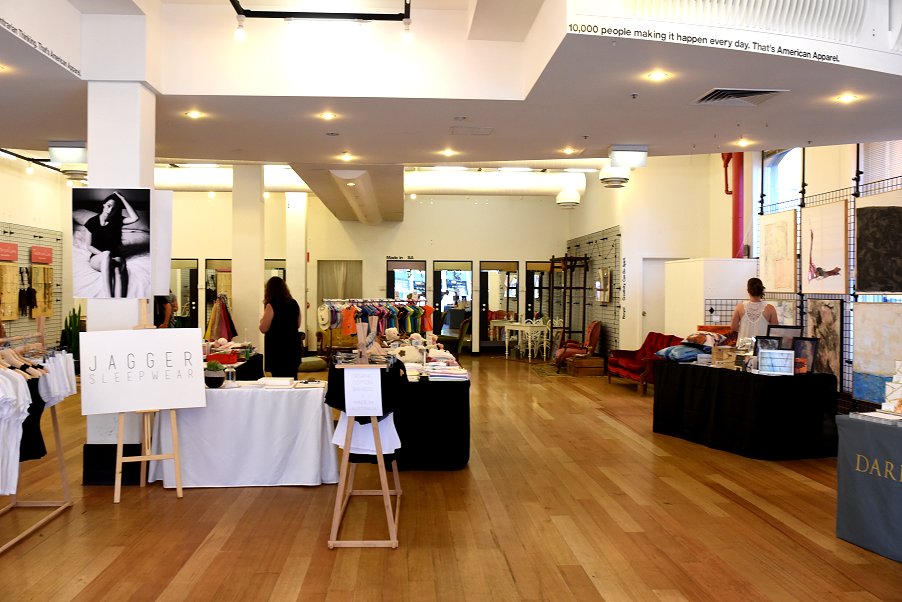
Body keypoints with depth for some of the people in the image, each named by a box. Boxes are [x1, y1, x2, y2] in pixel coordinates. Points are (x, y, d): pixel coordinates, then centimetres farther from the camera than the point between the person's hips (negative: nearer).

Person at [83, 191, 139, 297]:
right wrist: (105, 255, -13)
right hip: (97, 258, -1)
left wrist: (123, 200, -10)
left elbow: (135, 218, -15)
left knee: (118, 270, -36)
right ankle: (109, 298, -55)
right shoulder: (92, 222, 1)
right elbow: (89, 246, 3)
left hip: (115, 256, 1)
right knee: (107, 254, -39)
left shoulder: (117, 221, 5)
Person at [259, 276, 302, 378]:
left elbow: (263, 329, -10)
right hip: (293, 346, 6)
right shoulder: (294, 304, 5)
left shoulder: (271, 306, -12)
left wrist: (262, 320, 8)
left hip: (277, 348, -6)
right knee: (292, 379, 12)